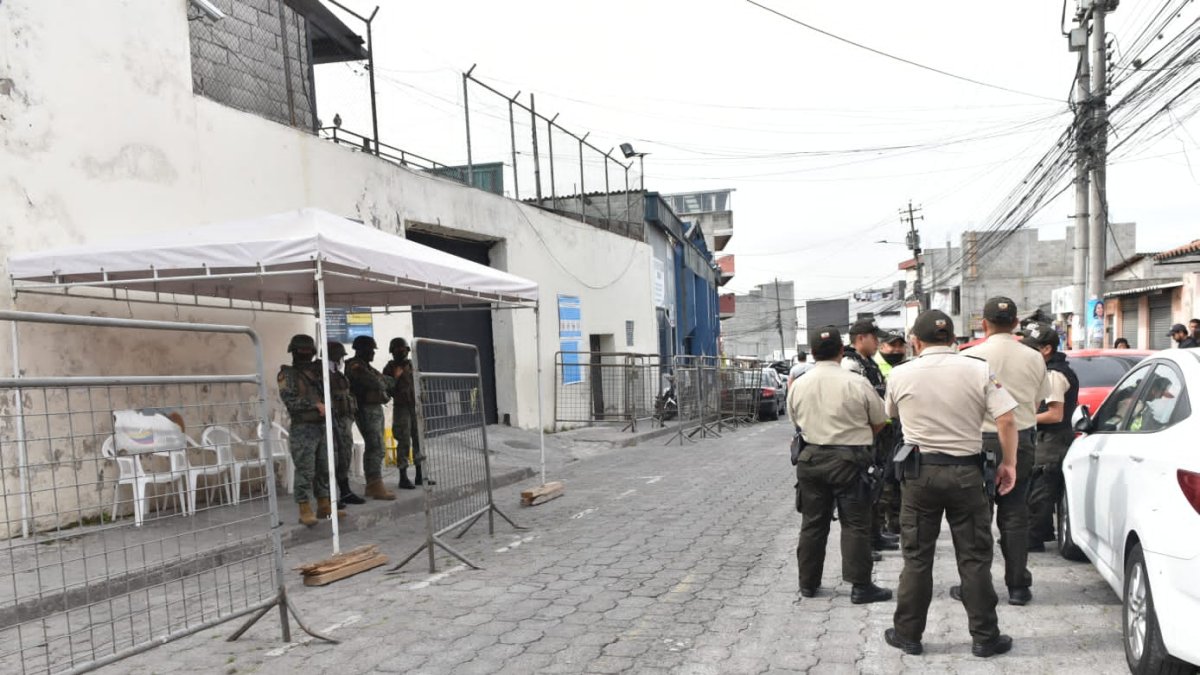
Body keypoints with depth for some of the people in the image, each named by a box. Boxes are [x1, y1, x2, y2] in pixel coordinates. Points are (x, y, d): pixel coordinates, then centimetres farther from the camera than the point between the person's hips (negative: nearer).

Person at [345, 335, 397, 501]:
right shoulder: (355, 366, -12)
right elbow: (376, 383, -21)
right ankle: (377, 487, -13)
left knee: (373, 448, 12)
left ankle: (372, 485, 18)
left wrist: (386, 382, 0)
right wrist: (384, 382, -2)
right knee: (376, 448, -13)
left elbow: (385, 381, 21)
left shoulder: (366, 366, 20)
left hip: (376, 408, 10)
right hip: (367, 410, -10)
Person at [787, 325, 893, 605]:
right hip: (849, 460, -4)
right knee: (855, 525, 4)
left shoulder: (799, 384, 0)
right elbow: (879, 421, 0)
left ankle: (808, 583, 22)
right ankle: (860, 586, 6)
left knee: (813, 522, 13)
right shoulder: (856, 383, -12)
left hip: (810, 457, 4)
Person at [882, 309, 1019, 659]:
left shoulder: (900, 374, -3)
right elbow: (1006, 421, -10)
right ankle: (985, 637, 17)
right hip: (966, 472, 0)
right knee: (974, 558, 9)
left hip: (920, 472, 0)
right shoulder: (978, 370, -5)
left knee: (916, 557, 9)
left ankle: (907, 634, 16)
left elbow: (890, 413, 15)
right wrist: (1009, 463, 1)